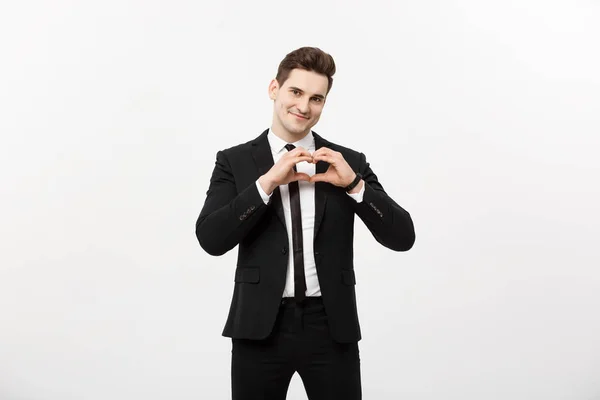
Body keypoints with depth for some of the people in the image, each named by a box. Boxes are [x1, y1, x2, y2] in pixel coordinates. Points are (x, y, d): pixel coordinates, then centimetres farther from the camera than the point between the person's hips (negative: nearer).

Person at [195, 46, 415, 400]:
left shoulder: (348, 162, 4)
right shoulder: (235, 161, 2)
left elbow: (402, 237, -3)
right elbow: (211, 239, -11)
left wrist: (354, 184, -16)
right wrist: (267, 182, -18)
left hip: (331, 328, 1)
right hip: (261, 327, 0)